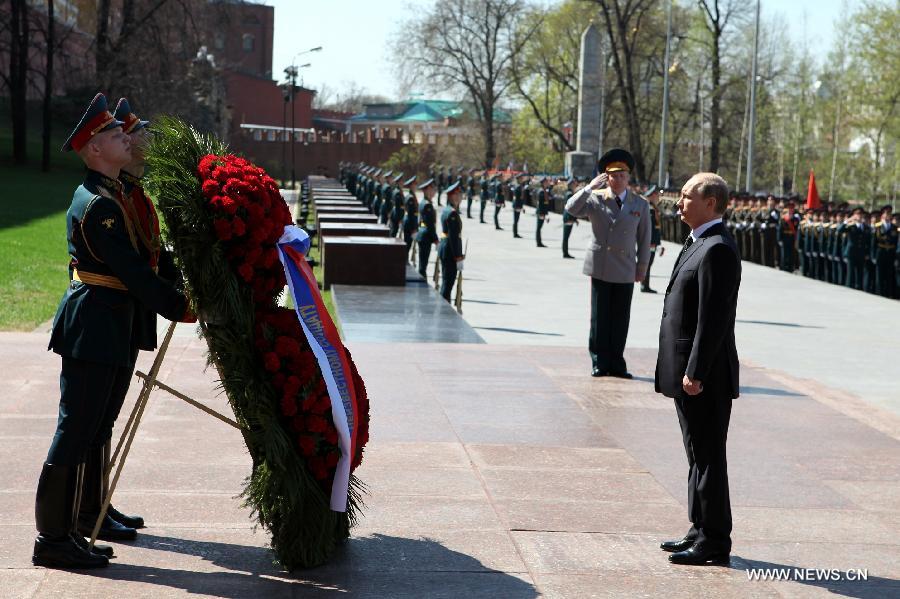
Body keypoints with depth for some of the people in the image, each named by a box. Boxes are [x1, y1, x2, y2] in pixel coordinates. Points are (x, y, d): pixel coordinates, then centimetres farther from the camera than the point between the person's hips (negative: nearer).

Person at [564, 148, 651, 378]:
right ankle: (599, 363, 10)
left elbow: (644, 239, 10)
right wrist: (590, 187, -19)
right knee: (599, 317, 4)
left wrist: (642, 266, 7)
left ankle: (616, 364, 12)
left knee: (620, 318, 4)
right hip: (600, 267, -1)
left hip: (625, 270, 1)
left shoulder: (640, 205, 6)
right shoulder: (595, 198, 1)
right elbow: (571, 208, -14)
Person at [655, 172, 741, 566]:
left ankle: (714, 542, 6)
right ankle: (702, 531, 27)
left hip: (704, 376, -10)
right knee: (698, 456, 17)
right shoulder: (697, 243, 15)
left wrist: (695, 372, -22)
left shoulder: (717, 249, -17)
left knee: (707, 458, -2)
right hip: (687, 372, 10)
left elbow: (714, 318, -22)